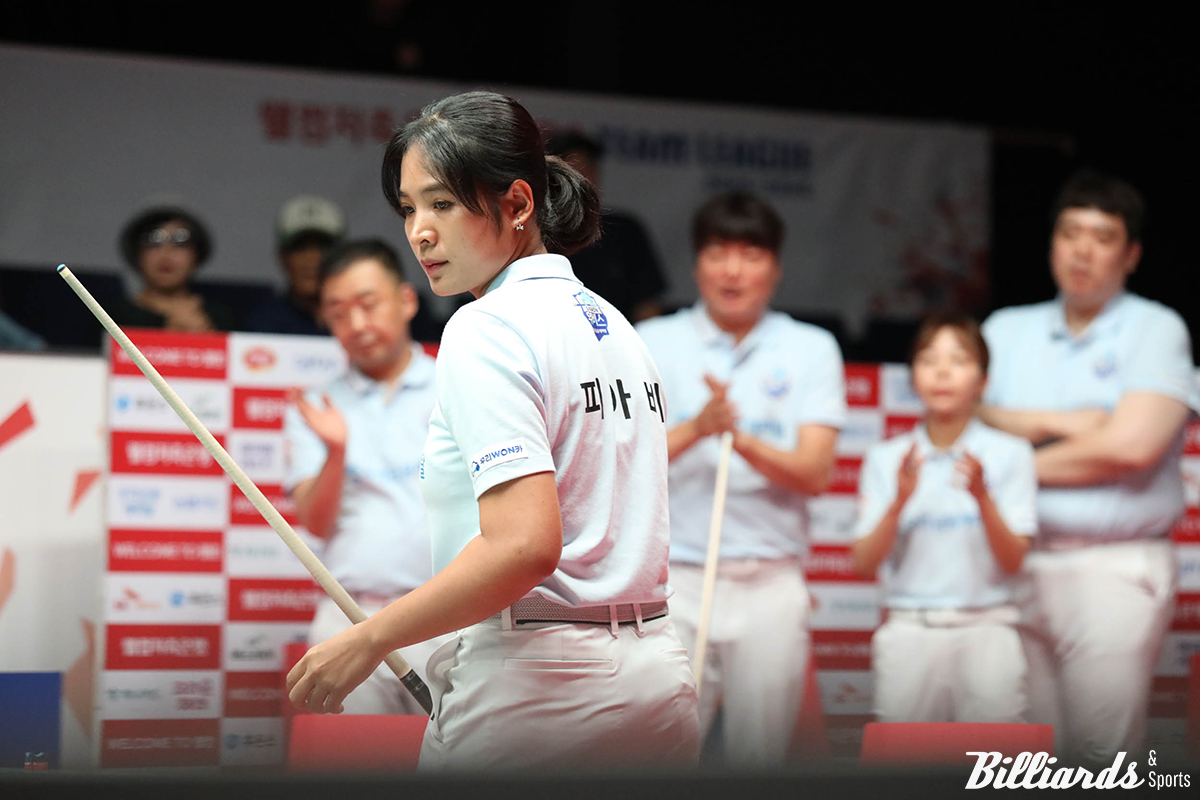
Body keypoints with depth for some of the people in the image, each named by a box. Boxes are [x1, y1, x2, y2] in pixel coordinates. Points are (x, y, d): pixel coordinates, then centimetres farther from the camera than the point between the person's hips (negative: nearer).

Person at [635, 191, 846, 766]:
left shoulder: (811, 350, 9)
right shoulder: (652, 343, 8)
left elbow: (813, 474, -1)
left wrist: (743, 440, -20)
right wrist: (697, 428, -18)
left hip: (770, 583, 1)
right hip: (673, 581, 0)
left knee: (761, 755, 2)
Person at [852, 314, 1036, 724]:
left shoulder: (1009, 454, 3)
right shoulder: (886, 457, 8)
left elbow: (1015, 561, -3)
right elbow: (864, 563, 1)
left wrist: (982, 499, -18)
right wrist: (899, 503, -13)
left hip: (986, 626, -1)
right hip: (909, 626, 2)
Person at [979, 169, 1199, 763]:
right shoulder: (1007, 330, 16)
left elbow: (1132, 446, -11)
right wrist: (1059, 424, -6)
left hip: (1115, 568, -4)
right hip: (1016, 566, 4)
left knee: (1099, 751, -10)